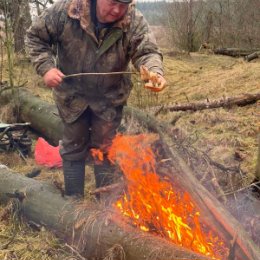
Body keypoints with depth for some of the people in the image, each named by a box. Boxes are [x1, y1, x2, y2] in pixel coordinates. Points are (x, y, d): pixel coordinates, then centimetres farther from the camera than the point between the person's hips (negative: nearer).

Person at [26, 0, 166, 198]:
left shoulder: (135, 22, -21)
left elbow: (147, 52, -28)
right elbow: (36, 36, -9)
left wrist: (155, 72, -51)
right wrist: (46, 67, -23)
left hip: (110, 97, 0)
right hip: (72, 93, 0)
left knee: (106, 149, 10)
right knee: (73, 148, 13)